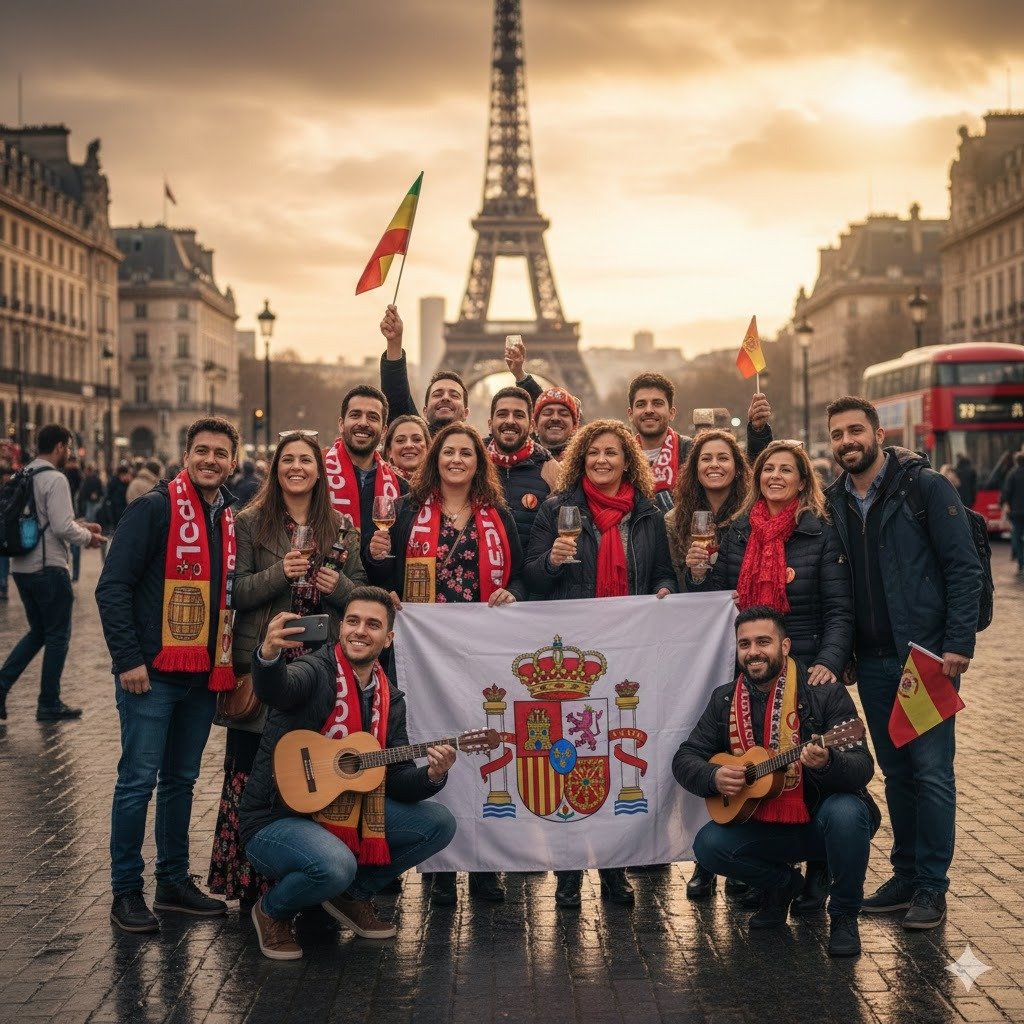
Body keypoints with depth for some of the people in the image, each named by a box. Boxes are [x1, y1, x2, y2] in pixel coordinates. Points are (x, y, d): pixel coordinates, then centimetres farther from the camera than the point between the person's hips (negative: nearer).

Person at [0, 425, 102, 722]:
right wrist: (88, 537, -2)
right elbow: (62, 528, -20)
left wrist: (80, 526, 18)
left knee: (38, 632, 19)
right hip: (49, 568, -8)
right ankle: (49, 704, 11)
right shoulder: (55, 479, -15)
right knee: (58, 636, 5)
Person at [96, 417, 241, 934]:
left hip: (205, 674, 6)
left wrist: (234, 665, 10)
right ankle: (126, 891, 8)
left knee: (182, 778, 15)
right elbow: (113, 586, -12)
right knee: (138, 779, -2)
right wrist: (128, 659, -16)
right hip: (152, 672, -6)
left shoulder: (232, 518, 11)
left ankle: (174, 881, 25)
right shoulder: (153, 508, -8)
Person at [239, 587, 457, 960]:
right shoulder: (316, 671, -15)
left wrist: (432, 775, -18)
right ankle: (273, 911, -2)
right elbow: (274, 689, -41)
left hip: (346, 813, 7)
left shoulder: (389, 699, 6)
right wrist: (268, 655, -64)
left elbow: (397, 779, 4)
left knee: (438, 823, 0)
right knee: (336, 865, -37)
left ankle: (351, 895, 15)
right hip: (276, 820, -7)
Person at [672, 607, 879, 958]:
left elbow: (863, 767, -21)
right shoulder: (725, 700, 1)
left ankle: (844, 915, -8)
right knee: (709, 845, -20)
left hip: (820, 822, -4)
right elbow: (684, 758, 3)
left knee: (845, 813, -36)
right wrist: (714, 777, -20)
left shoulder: (825, 693, -13)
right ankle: (781, 884, 13)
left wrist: (827, 763, -44)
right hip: (764, 826, 4)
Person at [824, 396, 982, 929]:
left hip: (927, 656, -5)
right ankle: (906, 875, 22)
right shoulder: (834, 502, 10)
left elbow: (964, 568, -9)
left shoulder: (926, 486, -6)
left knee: (931, 771, -2)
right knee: (896, 773, 12)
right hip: (872, 661, 5)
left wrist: (958, 644, -15)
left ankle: (932, 886, 6)